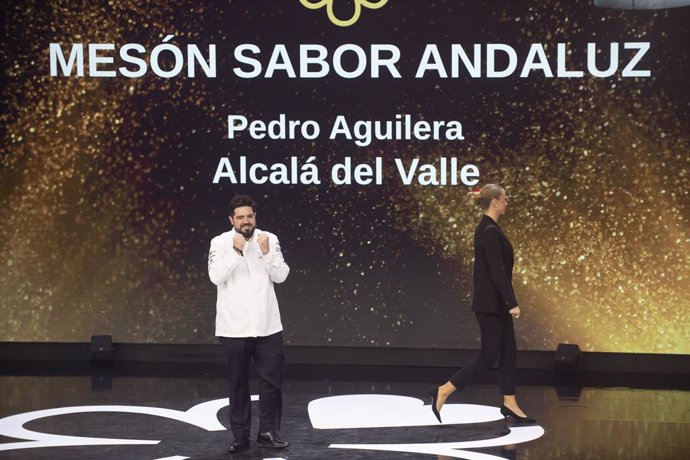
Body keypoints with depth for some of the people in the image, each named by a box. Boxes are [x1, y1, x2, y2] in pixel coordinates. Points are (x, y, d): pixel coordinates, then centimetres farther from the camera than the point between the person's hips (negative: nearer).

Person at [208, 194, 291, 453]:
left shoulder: (270, 239, 1)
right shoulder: (220, 243, -6)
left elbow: (281, 276, -4)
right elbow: (216, 277, -17)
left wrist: (266, 252, -18)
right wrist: (236, 251, -24)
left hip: (267, 325, 2)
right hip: (234, 327, -2)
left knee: (272, 380, 2)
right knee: (238, 383, 6)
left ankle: (268, 431, 14)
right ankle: (240, 436, 12)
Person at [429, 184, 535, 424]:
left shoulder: (487, 228, 11)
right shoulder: (490, 231, -19)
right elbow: (497, 271, -23)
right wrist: (512, 303, -22)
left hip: (493, 301, 10)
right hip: (491, 302, -10)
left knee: (508, 351, 11)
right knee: (489, 355, -6)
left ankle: (509, 404, 15)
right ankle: (442, 391, -5)